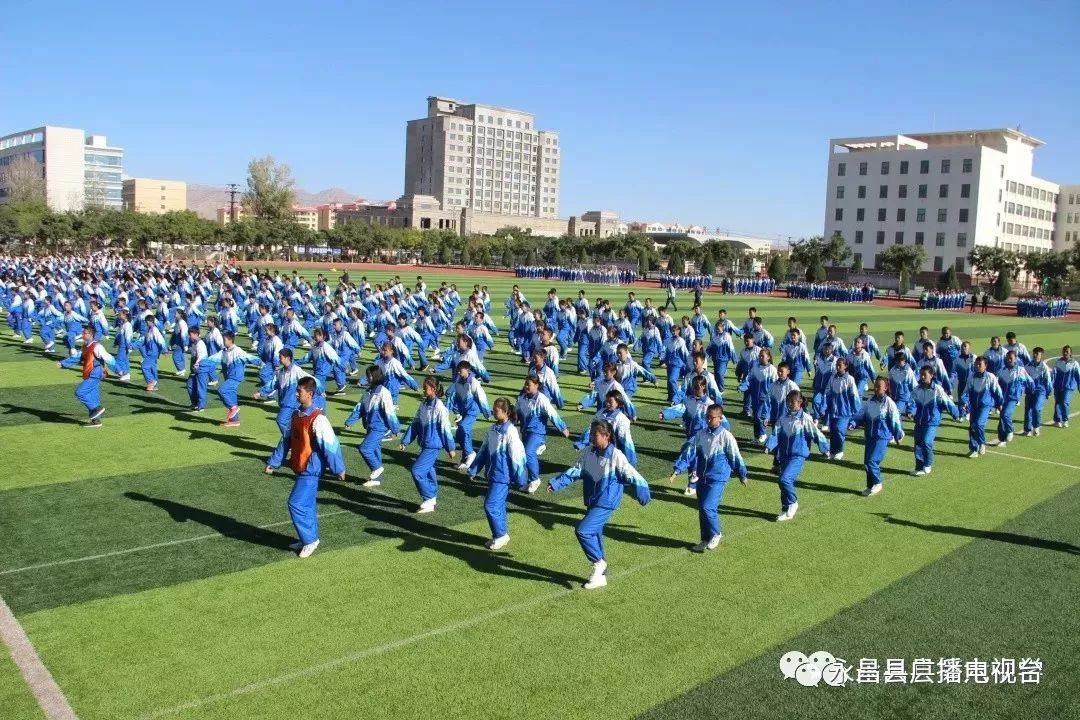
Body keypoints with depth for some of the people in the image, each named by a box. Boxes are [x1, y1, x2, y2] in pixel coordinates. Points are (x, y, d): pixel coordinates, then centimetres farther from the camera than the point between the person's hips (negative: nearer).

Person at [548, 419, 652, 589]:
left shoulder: (616, 456, -16)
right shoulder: (588, 452, 2)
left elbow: (631, 475, -18)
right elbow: (575, 471, 4)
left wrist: (641, 490, -31)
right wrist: (556, 483, -4)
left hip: (606, 503, -7)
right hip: (592, 502, 7)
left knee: (583, 530, -18)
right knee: (595, 536, 14)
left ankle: (598, 563, 4)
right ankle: (601, 576, 30)